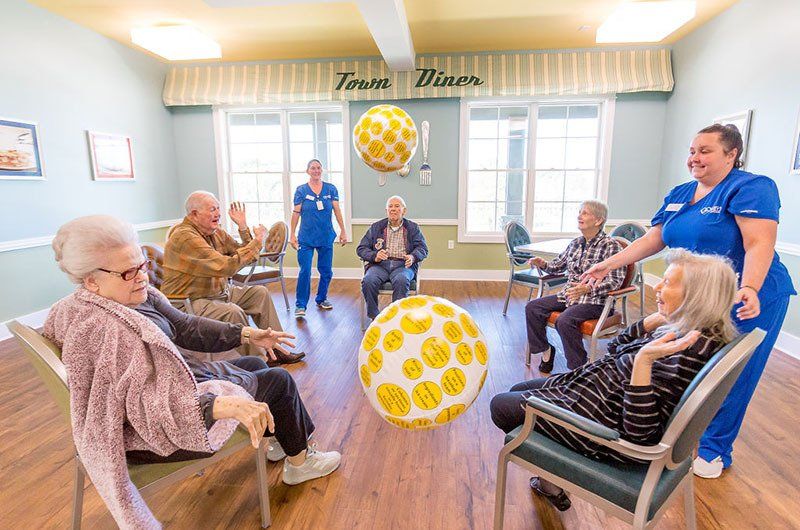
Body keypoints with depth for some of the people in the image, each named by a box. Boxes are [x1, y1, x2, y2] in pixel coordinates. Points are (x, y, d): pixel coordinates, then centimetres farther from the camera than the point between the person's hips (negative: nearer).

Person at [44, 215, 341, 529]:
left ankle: (283, 440, 43)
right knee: (278, 381, 1)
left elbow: (186, 327, 0)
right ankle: (299, 461, 26)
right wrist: (227, 404, -51)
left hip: (171, 384, 9)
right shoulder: (106, 330, -33)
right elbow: (157, 412, -38)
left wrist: (246, 334, -8)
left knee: (254, 364, 23)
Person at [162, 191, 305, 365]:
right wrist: (258, 241, -22)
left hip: (219, 291, 10)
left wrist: (243, 227, -5)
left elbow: (242, 255, 9)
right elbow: (227, 266, -31)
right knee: (233, 312, -32)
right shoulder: (185, 237, -23)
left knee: (260, 292, 8)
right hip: (190, 301, -10)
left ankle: (274, 346, 10)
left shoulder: (216, 232, 5)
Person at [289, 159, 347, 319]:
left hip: (326, 237, 2)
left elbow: (337, 211, 3)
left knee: (326, 271, 9)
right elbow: (296, 213, 0)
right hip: (306, 238, -2)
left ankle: (321, 299, 29)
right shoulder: (301, 190, 1)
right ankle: (300, 305, 1)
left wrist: (343, 231, -1)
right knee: (305, 271, -8)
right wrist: (292, 235, -3)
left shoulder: (331, 189, 5)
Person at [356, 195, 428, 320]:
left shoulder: (413, 228, 17)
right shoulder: (376, 227, 17)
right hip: (379, 264, 1)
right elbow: (361, 248, 11)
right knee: (368, 281, -32)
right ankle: (374, 317, -16)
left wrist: (413, 257, -17)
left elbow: (422, 248, 7)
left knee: (401, 281, -36)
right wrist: (374, 256, -12)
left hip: (403, 265, -1)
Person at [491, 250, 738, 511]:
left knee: (501, 406, 4)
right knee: (518, 391, 22)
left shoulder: (692, 351, -29)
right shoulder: (681, 327, -2)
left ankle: (552, 483, 25)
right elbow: (616, 349, 10)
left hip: (607, 428, -9)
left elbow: (640, 432, -30)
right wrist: (656, 319, -2)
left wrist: (644, 360, -39)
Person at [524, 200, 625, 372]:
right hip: (569, 295, 7)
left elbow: (615, 281, -18)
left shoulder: (610, 246, -11)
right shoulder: (576, 243, 10)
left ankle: (579, 368, -13)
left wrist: (588, 288, -32)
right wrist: (543, 264, 0)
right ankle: (545, 349, 11)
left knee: (565, 321, -32)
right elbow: (558, 266, 22)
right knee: (532, 307, -7)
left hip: (595, 301, -7)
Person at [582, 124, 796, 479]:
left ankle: (715, 449, 25)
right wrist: (610, 264, -5)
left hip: (747, 301, -6)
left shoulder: (751, 188, -13)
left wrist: (749, 289, -39)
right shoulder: (678, 195, 7)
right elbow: (652, 239, 5)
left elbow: (759, 244, -24)